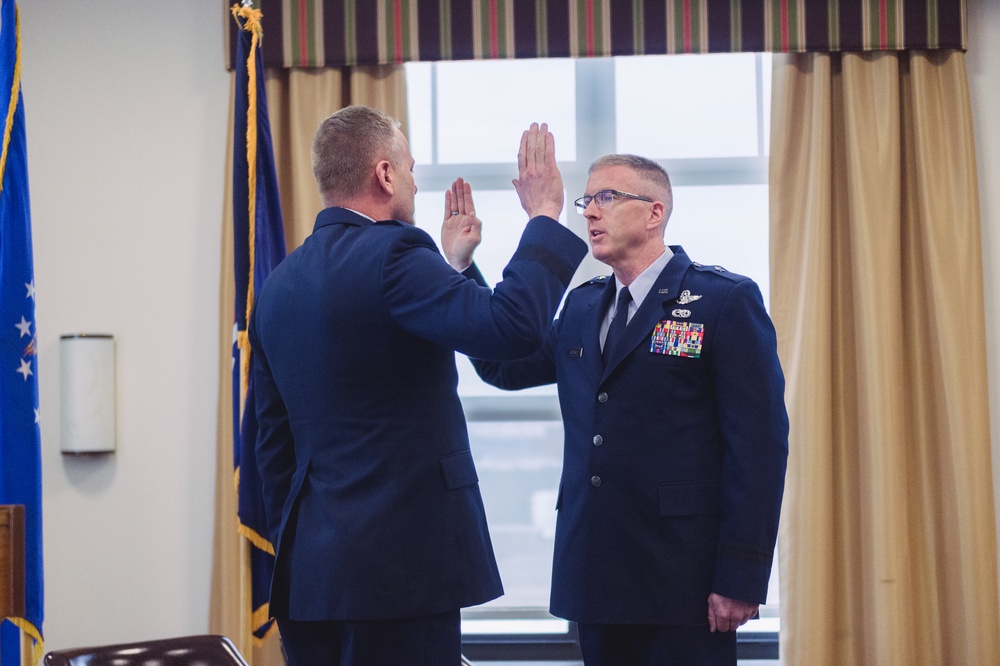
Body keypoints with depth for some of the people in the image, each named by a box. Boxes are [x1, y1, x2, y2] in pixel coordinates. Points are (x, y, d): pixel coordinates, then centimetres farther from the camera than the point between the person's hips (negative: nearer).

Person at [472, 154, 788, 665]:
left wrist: (741, 578, -15)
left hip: (683, 584, -6)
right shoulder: (581, 307, 17)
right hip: (597, 581, 6)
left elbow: (758, 445, -10)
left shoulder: (726, 301, -5)